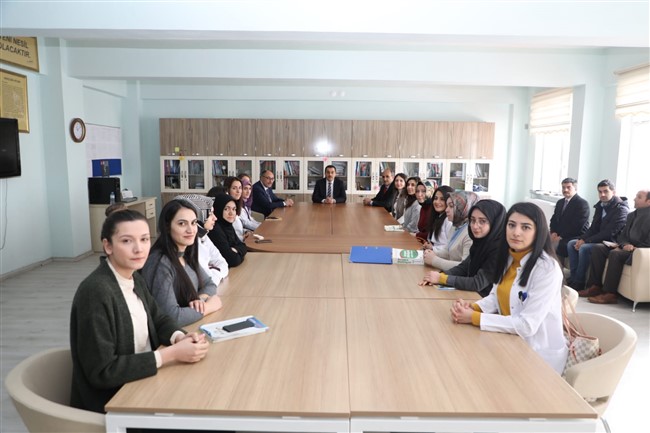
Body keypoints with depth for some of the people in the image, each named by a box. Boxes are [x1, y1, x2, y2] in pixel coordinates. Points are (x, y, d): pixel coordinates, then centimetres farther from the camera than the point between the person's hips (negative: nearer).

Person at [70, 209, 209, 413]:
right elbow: (102, 372, -23)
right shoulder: (95, 292, -23)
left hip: (142, 383, 7)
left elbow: (158, 319, 12)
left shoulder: (135, 279, 0)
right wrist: (171, 354, -23)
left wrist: (180, 337, -9)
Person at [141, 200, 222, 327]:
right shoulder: (160, 264, -22)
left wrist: (201, 299, -9)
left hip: (194, 327, 7)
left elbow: (209, 284, 12)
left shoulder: (186, 254, 3)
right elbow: (171, 317, -28)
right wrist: (209, 306, -14)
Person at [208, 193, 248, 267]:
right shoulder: (215, 230, -22)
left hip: (232, 268, 8)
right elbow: (233, 260, -26)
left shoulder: (228, 226, 5)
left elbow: (242, 246, 8)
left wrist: (235, 250, -12)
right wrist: (237, 254, -6)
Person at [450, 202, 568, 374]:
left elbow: (527, 325, -25)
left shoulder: (547, 268, -23)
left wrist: (473, 318, -23)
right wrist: (472, 307, -14)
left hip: (539, 353, -6)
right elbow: (496, 297, 7)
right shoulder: (508, 257, 1)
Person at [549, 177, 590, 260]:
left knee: (555, 246, -30)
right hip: (560, 236, 8)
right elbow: (554, 220, 17)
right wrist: (553, 232, -3)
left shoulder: (582, 203, -8)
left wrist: (561, 236, -19)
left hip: (576, 237, -7)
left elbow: (577, 226, -17)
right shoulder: (560, 202, 17)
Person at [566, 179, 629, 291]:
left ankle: (578, 283, -20)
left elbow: (609, 233, -22)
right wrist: (581, 238, -6)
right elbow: (593, 228, 13)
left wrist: (586, 241, -23)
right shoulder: (600, 206, 12)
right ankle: (573, 277, -8)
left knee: (584, 248, -29)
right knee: (571, 244, -3)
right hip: (599, 240, 9)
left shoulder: (621, 209, -14)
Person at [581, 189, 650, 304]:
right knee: (597, 248, -8)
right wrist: (624, 244, -6)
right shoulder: (631, 215, 17)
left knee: (615, 253, -33)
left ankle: (610, 294, -30)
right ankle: (595, 287, -13)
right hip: (628, 248, 9)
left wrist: (633, 248, -19)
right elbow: (622, 235, 15)